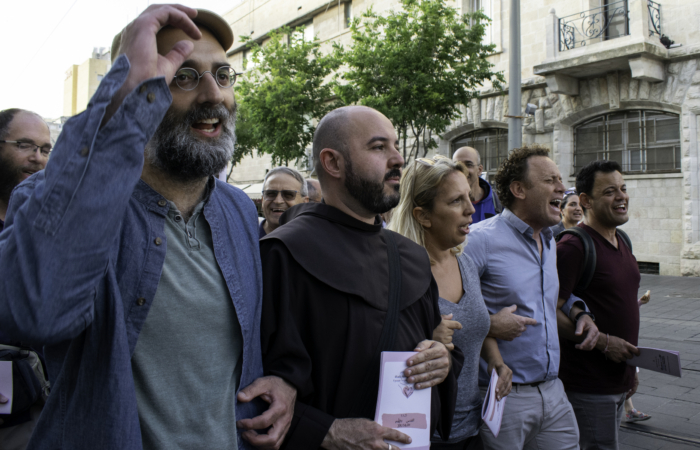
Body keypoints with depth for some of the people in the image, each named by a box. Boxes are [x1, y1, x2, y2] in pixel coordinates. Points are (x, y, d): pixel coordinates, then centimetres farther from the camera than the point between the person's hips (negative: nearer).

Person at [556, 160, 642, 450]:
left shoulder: (622, 242, 12)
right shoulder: (572, 247, -17)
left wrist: (631, 366, 20)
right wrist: (604, 342, -20)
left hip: (618, 380, 9)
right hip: (588, 385, -9)